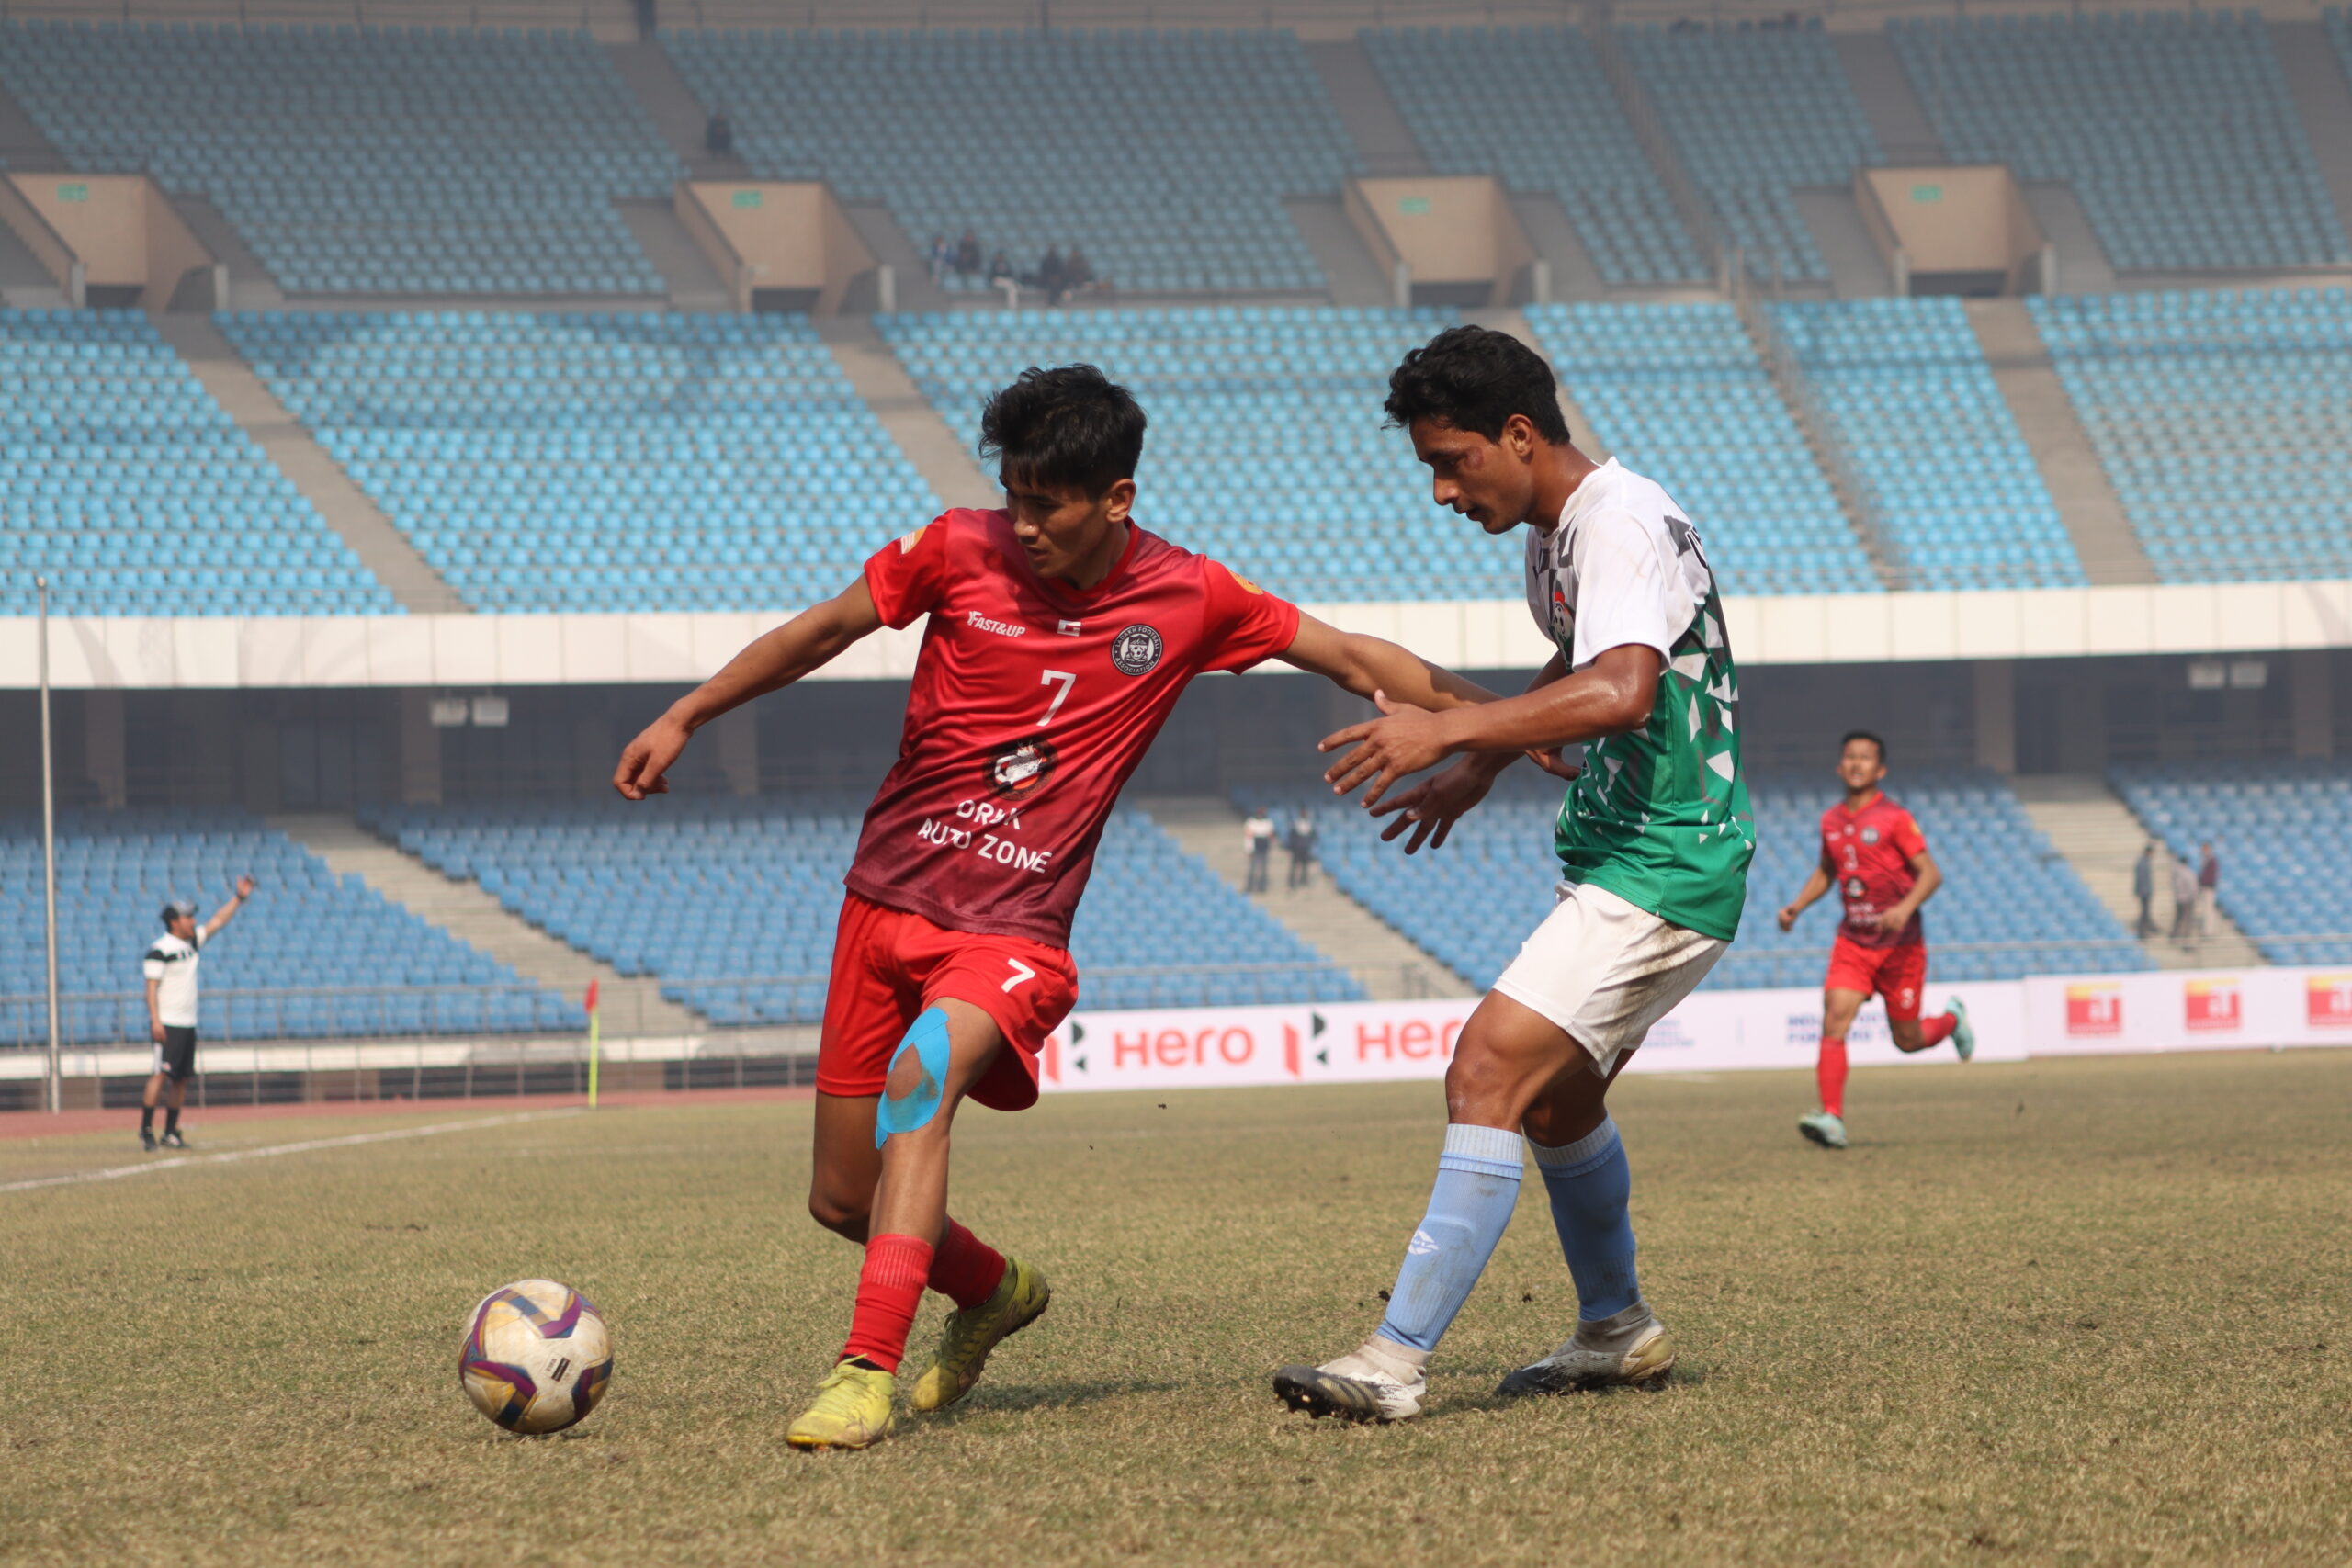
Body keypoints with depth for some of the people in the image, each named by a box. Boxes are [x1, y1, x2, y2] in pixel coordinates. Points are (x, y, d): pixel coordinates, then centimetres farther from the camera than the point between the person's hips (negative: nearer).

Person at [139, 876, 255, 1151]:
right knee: (161, 1075, -14)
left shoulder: (192, 942, 13)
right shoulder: (160, 950, -10)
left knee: (181, 1079, 8)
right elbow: (151, 987, -14)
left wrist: (239, 898, 7)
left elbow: (219, 921, 16)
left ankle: (171, 1133, 13)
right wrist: (155, 1021, -22)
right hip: (167, 1025, -8)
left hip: (188, 1024, 8)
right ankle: (146, 1131, -13)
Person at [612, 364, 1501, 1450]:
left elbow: (1354, 659, 7)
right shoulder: (959, 553, -3)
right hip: (887, 898, 3)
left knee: (919, 1077, -34)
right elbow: (825, 630, 10)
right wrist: (681, 721, 13)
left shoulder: (1188, 601, -3)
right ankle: (993, 1291, 37)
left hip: (1014, 929, -3)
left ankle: (867, 1373, -35)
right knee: (840, 1202, 5)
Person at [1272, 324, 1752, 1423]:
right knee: (1555, 1096, 23)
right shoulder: (1556, 533, 12)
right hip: (1620, 862, 11)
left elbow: (1619, 692, -38)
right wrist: (1477, 770, 26)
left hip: (1660, 875, -11)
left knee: (1490, 1071, -19)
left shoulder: (1621, 527, -20)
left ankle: (1397, 1361, -23)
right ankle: (1618, 1332, 41)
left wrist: (1448, 731, -39)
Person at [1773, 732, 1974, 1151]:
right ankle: (1832, 1118, -23)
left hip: (1900, 944, -4)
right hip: (1853, 941, 4)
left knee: (1908, 1040, 6)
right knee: (1835, 1018, -17)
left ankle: (1951, 1020, 40)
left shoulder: (1894, 819, -9)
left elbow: (1930, 873, -11)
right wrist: (1797, 906, 8)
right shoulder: (1831, 822, 7)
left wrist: (1906, 908, -28)